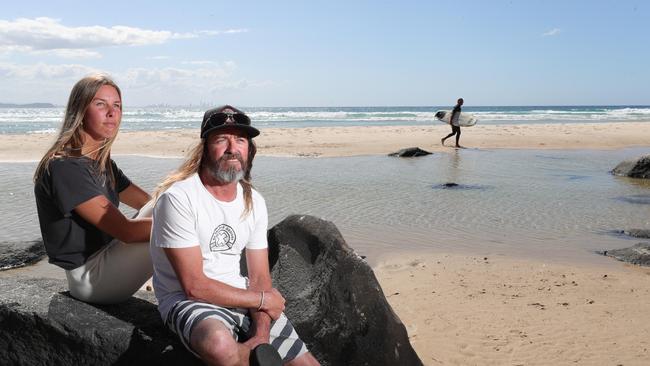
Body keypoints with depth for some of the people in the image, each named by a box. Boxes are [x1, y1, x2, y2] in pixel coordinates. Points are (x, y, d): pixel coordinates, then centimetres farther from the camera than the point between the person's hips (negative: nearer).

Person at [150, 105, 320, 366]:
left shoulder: (254, 202, 3)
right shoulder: (177, 198, -16)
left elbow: (259, 278, 2)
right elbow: (194, 286, -19)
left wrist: (261, 339, -14)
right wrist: (263, 299, -12)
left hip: (242, 297, 5)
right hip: (187, 301, -4)